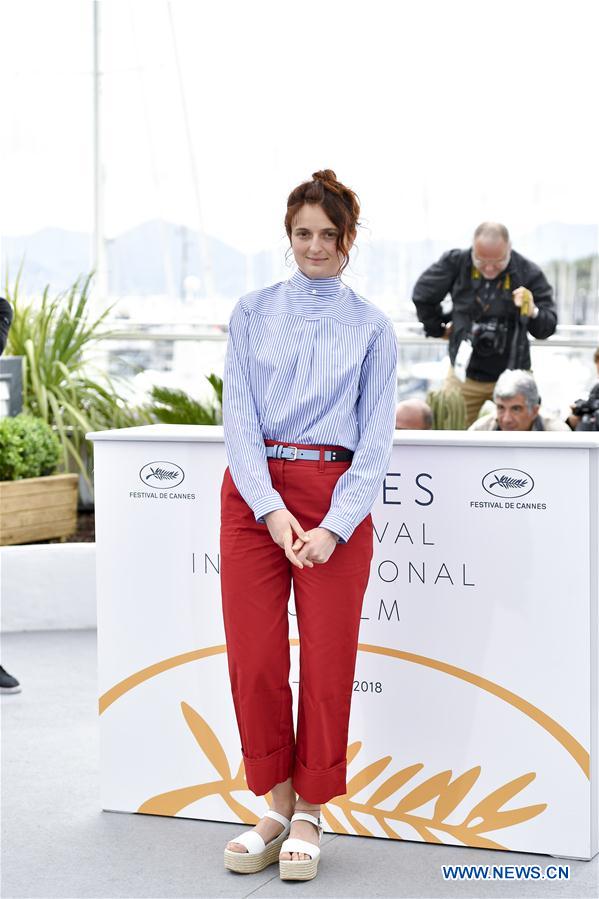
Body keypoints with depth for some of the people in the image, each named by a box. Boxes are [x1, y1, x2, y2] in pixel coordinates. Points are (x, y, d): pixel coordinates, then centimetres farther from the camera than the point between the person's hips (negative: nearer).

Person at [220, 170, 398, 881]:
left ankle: (309, 815, 18)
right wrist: (271, 507, -14)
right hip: (254, 492, 1)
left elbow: (376, 436, 1)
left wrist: (335, 526, -12)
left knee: (327, 659, 1)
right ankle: (277, 804, 19)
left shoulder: (371, 328, 7)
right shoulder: (253, 313, 9)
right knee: (253, 656, 1)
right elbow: (237, 415, 0)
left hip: (337, 495, -1)